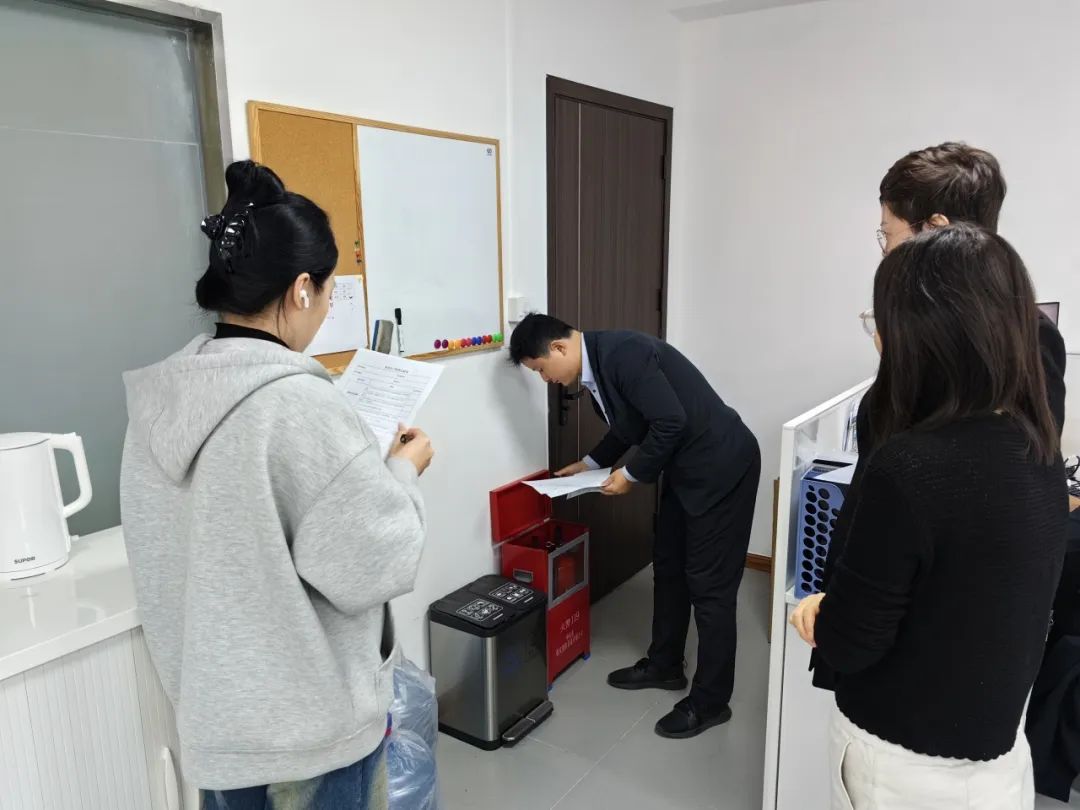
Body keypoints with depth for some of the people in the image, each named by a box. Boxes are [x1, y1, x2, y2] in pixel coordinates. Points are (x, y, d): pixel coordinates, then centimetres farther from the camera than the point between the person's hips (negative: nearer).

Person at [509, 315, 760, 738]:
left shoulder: (622, 353, -24)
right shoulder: (596, 366, 6)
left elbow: (671, 422, -26)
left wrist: (631, 475, -15)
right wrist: (591, 463, 17)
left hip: (721, 465, -10)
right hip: (686, 467, 10)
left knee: (709, 583, 0)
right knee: (668, 567, 18)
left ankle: (710, 701, 15)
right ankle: (664, 666, 36)